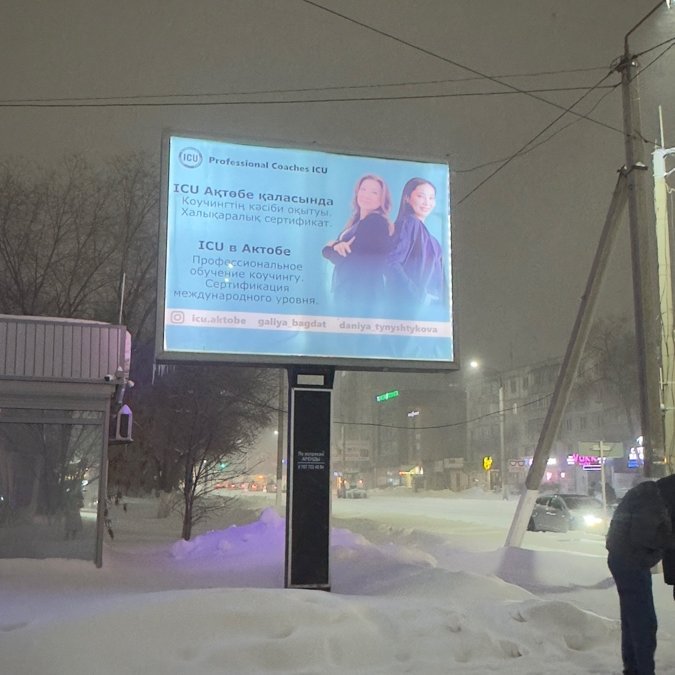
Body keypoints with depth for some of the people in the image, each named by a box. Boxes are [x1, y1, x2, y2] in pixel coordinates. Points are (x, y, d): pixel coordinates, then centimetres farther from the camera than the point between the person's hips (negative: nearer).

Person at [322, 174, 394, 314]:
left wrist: (332, 247, 1)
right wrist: (337, 247, -13)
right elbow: (342, 255, 7)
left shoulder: (377, 222, -12)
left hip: (362, 294, -9)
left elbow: (347, 258, -16)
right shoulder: (357, 222, 16)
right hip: (347, 292, 9)